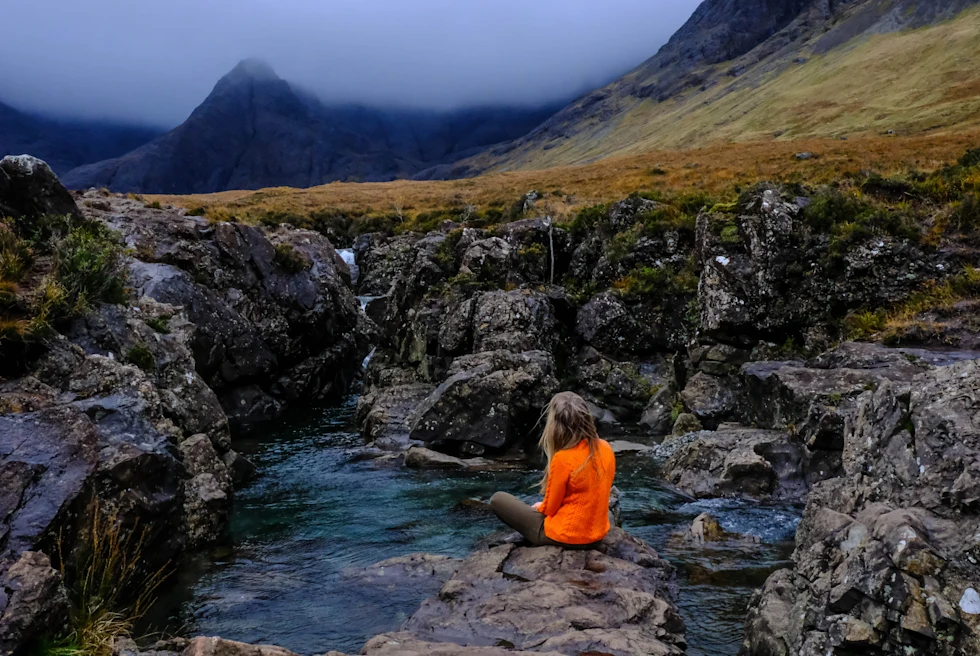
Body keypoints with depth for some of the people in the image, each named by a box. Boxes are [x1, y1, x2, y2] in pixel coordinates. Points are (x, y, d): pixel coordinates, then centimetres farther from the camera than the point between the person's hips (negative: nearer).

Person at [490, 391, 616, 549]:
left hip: (565, 538, -6)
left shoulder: (562, 458, -24)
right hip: (597, 534, 6)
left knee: (497, 499, 6)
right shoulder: (606, 448, -6)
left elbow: (550, 509, -13)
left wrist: (539, 507, 11)